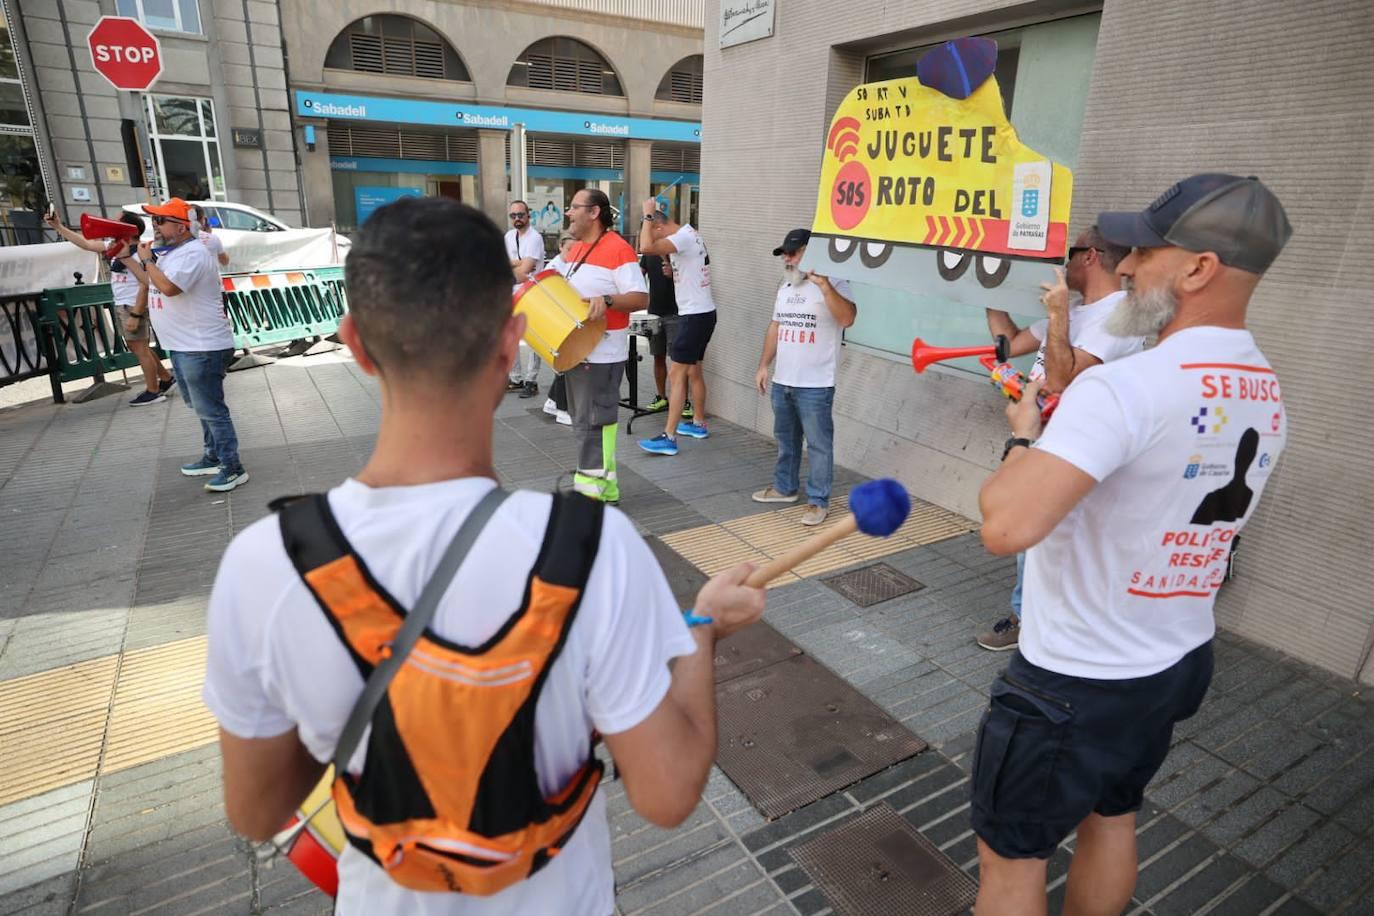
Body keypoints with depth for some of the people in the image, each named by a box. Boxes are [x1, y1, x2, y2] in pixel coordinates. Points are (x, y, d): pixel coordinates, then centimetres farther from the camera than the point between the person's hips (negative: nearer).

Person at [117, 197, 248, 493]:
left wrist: (146, 259, -13)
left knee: (210, 409, -8)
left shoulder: (193, 253, -17)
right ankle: (212, 457, 29)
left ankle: (233, 468, -3)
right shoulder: (170, 253, 16)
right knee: (201, 407, 18)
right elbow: (151, 282, 28)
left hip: (202, 348, -11)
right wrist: (126, 258, 20)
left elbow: (168, 287, -28)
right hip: (182, 346, 11)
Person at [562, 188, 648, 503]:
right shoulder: (577, 249, 15)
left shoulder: (618, 249, -13)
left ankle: (594, 491, 4)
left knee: (593, 421, -5)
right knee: (584, 419, 15)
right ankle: (602, 484, 27)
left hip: (602, 355, -9)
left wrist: (606, 301, -32)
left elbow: (640, 298, -18)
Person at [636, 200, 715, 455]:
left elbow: (646, 247, -31)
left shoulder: (683, 237, -18)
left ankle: (668, 438, -9)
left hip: (694, 315, -10)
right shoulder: (690, 234, 13)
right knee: (694, 370, 19)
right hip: (702, 312, 10)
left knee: (677, 375, -10)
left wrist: (648, 214, -19)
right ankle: (699, 424, 32)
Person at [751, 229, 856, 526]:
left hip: (815, 385, -8)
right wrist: (763, 365, 13)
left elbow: (847, 319, -28)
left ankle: (818, 501, 11)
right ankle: (785, 487, 35)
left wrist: (824, 284, -34)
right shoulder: (785, 287, 13)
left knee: (818, 444, 1)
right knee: (785, 439, 20)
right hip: (782, 381, 8)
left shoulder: (833, 284, -11)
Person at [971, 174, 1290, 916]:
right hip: (1181, 662, 8)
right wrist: (1068, 423, 7)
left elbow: (1005, 527, -37)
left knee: (1010, 856, 13)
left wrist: (1024, 438, -17)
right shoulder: (1269, 399, 2)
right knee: (1112, 820, 28)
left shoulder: (1125, 388, -27)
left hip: (1073, 682, -8)